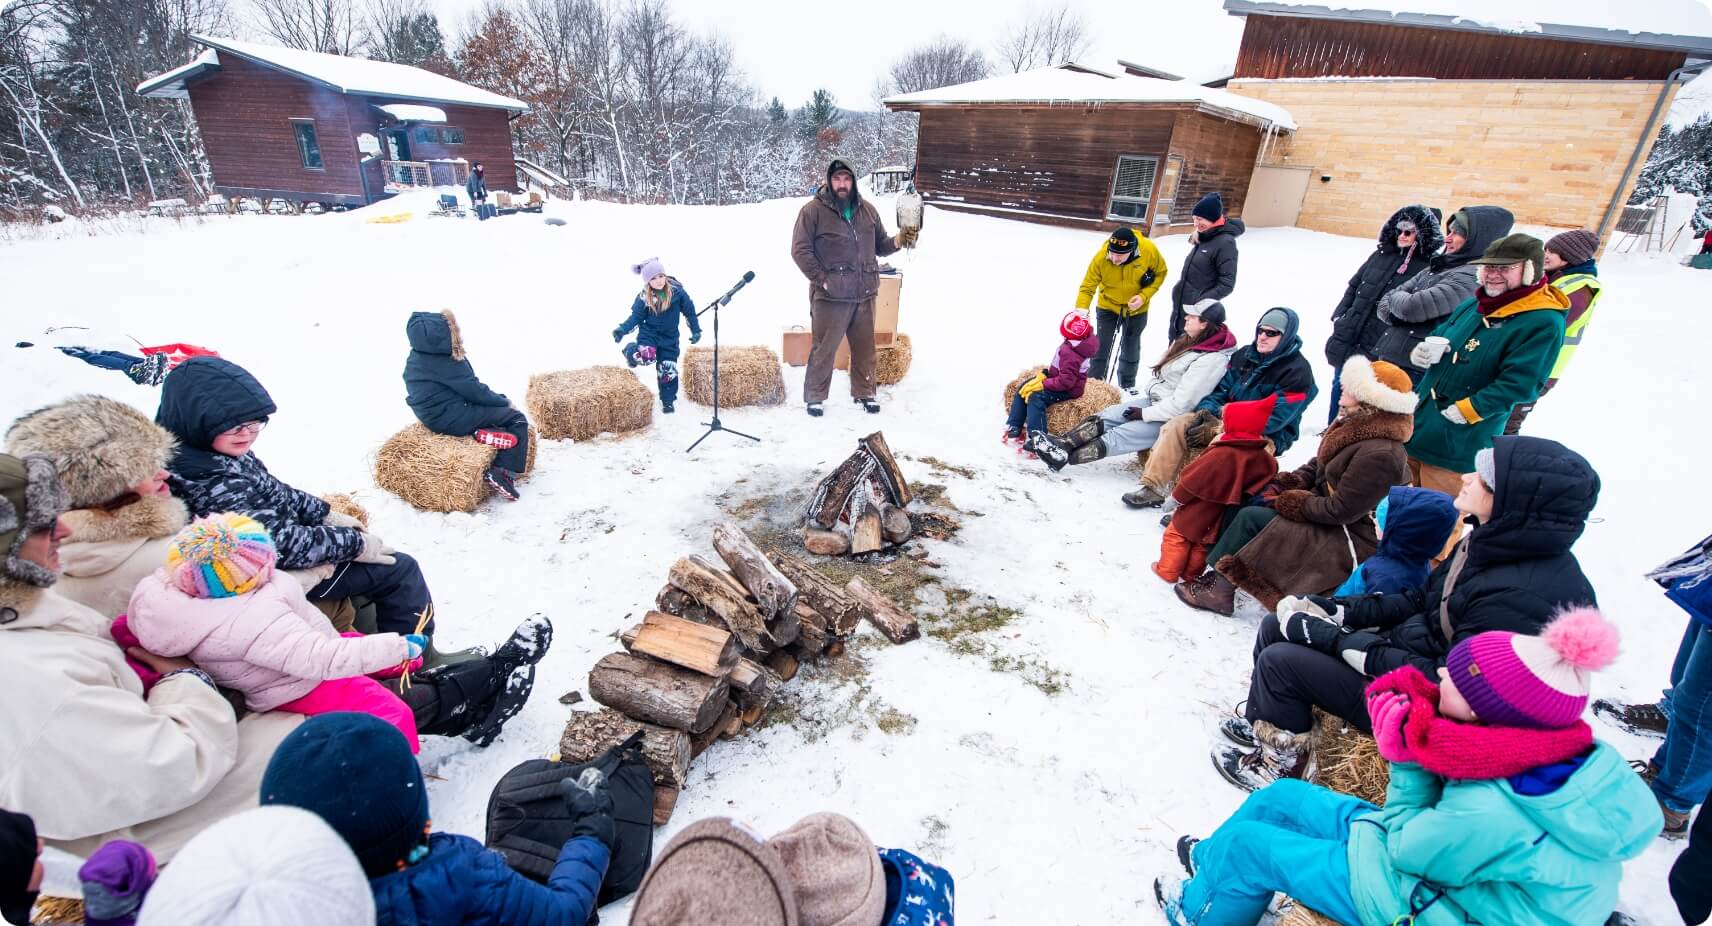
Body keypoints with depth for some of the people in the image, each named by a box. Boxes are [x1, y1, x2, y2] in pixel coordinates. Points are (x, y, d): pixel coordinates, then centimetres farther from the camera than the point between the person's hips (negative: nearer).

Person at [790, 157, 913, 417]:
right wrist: (822, 279, -12)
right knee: (824, 349, 3)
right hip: (830, 297, -4)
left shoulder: (867, 210, 10)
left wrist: (898, 241, -5)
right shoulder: (813, 210, -5)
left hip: (865, 295, 5)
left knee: (864, 348, 14)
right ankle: (814, 397, 19)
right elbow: (800, 250, -6)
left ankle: (863, 392, 31)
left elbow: (880, 246, 16)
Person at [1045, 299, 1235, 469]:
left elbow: (1181, 404, -25)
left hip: (1172, 418, -9)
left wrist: (1144, 414, -18)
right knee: (1106, 416, -7)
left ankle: (1065, 456, -23)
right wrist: (1139, 398, 4)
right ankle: (1063, 442, -16)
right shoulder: (1189, 341, 6)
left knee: (1120, 435, -18)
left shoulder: (1211, 360, -23)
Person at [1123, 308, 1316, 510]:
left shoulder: (1298, 371, -12)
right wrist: (1206, 410, -11)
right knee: (1175, 426, -15)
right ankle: (1153, 487, -18)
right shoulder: (1244, 355, 9)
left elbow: (1273, 419, -20)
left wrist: (1216, 430, -25)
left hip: (1266, 436, -7)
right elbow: (1221, 389, 14)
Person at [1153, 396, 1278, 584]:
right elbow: (1264, 483, 10)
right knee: (1203, 542, 21)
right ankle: (1191, 574, 33)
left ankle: (1168, 571, 15)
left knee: (1176, 534, 10)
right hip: (1220, 519, 6)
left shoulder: (1221, 454, -26)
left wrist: (1176, 497, -9)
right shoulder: (1264, 458, -6)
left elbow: (1194, 478, -20)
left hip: (1197, 512, -6)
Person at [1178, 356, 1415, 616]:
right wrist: (1285, 485, -5)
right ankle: (1219, 578, -6)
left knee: (1251, 518, -19)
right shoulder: (1355, 427, 2)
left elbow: (1340, 510, -25)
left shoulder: (1379, 454, -26)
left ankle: (1219, 587, -8)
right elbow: (1316, 467, 12)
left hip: (1350, 541, -9)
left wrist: (1289, 501, -16)